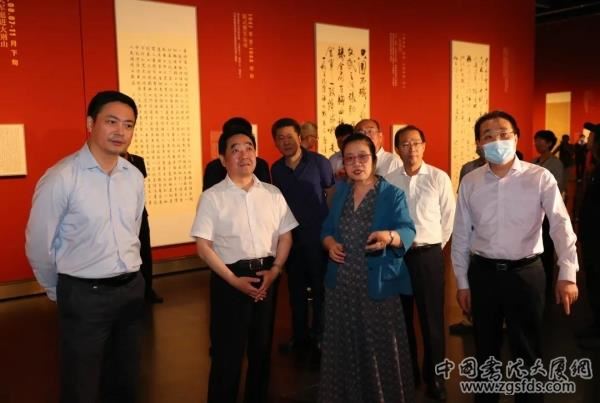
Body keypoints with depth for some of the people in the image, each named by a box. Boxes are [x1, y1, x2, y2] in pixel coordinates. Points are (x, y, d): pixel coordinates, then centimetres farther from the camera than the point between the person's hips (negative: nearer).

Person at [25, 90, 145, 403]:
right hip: (84, 295, -5)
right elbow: (39, 245, -7)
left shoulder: (135, 177, 1)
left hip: (132, 289, 5)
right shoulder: (61, 178, -16)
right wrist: (58, 291, 6)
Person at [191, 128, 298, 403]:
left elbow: (285, 236, 7)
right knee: (228, 351, 5)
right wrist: (234, 280, -13)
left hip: (267, 275, 4)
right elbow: (203, 246, -9)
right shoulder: (212, 197, -6)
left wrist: (274, 270, -6)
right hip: (230, 278, -4)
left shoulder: (273, 194, 4)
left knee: (262, 346, 17)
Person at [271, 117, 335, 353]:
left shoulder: (319, 162, -8)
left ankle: (319, 335, 23)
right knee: (295, 288, 14)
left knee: (319, 287, 7)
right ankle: (299, 336, 29)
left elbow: (331, 195, -3)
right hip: (290, 236, 4)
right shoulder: (276, 169, 4)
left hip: (317, 236, -4)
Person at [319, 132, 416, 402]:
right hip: (341, 284, 5)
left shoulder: (392, 194, -6)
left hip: (378, 285, -4)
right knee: (344, 347, 16)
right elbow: (327, 228, 15)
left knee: (380, 349, 4)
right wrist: (330, 243, -7)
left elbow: (408, 232, -17)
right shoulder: (340, 192, 10)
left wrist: (390, 236, -39)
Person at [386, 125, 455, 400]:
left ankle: (434, 377, 23)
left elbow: (448, 218, 1)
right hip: (396, 254, 2)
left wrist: (432, 247, 6)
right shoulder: (388, 180, -1)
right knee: (401, 317, 14)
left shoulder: (439, 178, -6)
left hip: (428, 255, -2)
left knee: (432, 319, 6)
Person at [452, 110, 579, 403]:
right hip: (482, 272, 2)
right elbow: (461, 235, 4)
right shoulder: (469, 182, 0)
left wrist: (567, 274, -28)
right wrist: (462, 282, 5)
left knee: (527, 348, 12)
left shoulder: (540, 178, -8)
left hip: (526, 272, -2)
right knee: (485, 346, 17)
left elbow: (561, 225, -15)